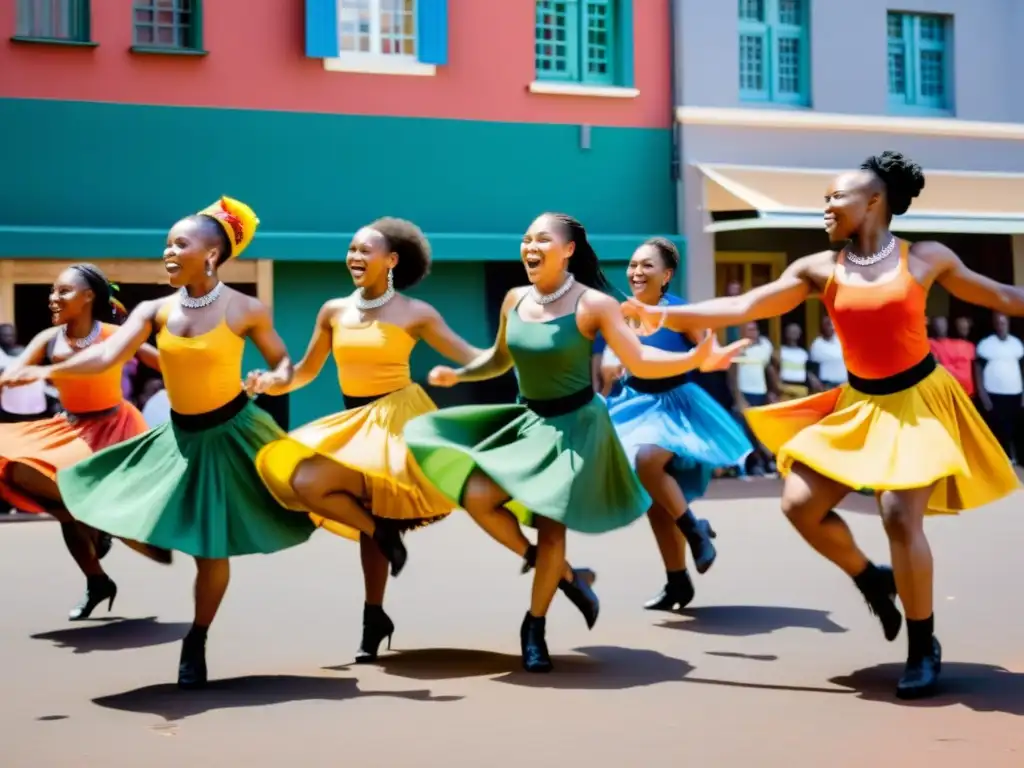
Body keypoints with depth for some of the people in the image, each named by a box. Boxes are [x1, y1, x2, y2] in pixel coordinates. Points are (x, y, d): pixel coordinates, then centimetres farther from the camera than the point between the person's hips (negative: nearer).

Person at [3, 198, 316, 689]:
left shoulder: (245, 310, -11)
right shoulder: (154, 311, -4)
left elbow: (283, 363, 0)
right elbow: (106, 357, -16)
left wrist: (276, 379, -24)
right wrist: (47, 372, -31)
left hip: (230, 433, -4)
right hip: (179, 436, 4)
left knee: (211, 551, -1)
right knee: (127, 525, -1)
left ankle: (195, 645, 20)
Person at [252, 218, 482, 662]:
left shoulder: (414, 314, -7)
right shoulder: (334, 311, 5)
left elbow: (473, 358, -5)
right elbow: (307, 371, 12)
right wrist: (274, 385, -8)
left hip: (395, 418, -6)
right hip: (353, 421, 6)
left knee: (308, 483, -24)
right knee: (366, 523, 10)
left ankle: (385, 533, -4)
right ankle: (374, 618, 25)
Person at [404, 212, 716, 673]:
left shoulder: (593, 304, -16)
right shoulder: (514, 300, 0)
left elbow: (639, 363, -17)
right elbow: (500, 359, 18)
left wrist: (696, 358, -30)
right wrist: (457, 374, 6)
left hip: (574, 426, -5)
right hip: (526, 420, 5)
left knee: (550, 527, -5)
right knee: (474, 496, -11)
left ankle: (534, 627, 18)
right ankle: (566, 575, 9)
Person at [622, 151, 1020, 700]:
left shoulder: (927, 258, -5)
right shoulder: (819, 268, -2)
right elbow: (745, 307, -7)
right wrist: (665, 315, -13)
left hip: (918, 403, -4)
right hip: (858, 406, 4)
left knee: (900, 516, -17)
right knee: (800, 504, -6)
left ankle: (924, 649, 0)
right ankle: (871, 579, 21)